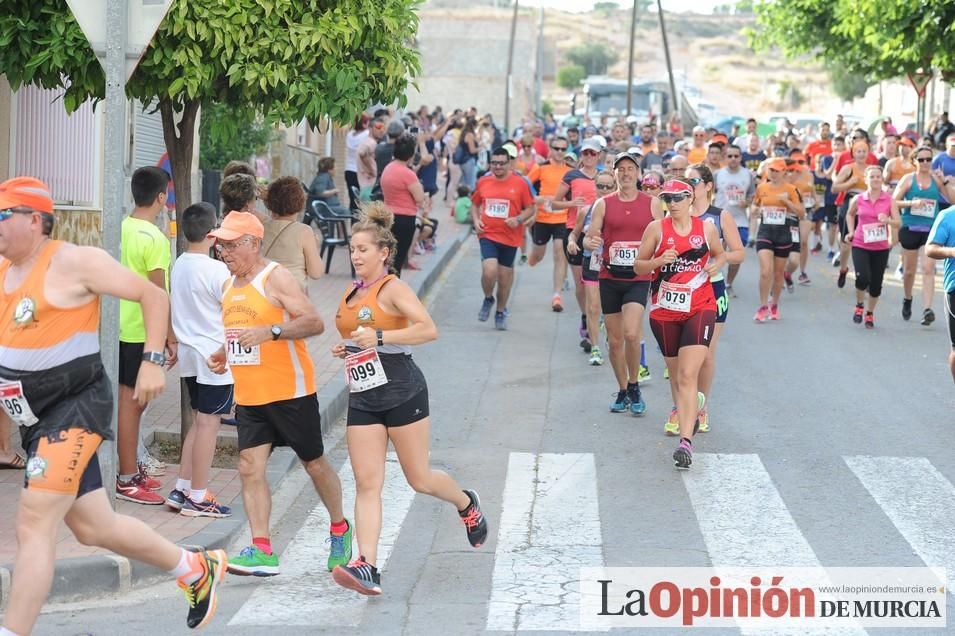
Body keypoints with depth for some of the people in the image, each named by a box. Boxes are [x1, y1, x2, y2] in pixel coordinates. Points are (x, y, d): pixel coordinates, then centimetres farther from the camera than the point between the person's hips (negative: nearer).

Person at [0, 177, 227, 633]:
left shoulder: (73, 262, -12)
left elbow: (153, 296, -7)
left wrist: (153, 361, -14)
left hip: (76, 408, -8)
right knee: (93, 527, 15)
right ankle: (197, 569, 34)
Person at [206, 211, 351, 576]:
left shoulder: (276, 278, -12)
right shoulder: (229, 286, 12)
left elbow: (314, 323, -20)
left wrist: (270, 332, -31)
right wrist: (223, 354, 8)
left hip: (290, 392, -6)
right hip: (248, 396, 7)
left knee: (314, 463, 8)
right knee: (249, 467, -7)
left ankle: (339, 529, 30)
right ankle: (262, 551, -10)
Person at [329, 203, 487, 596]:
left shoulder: (392, 288, -10)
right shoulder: (350, 294, 14)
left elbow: (429, 329, -22)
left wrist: (379, 337, -27)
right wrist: (345, 350, 10)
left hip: (402, 393, -6)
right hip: (363, 399, 6)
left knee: (419, 479, 5)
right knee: (366, 483, -6)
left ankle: (467, 505, 37)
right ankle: (367, 567, -14)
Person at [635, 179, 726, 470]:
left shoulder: (706, 228, 3)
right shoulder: (656, 228, 0)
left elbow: (720, 254, 21)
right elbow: (638, 266, 3)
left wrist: (715, 265, -2)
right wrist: (659, 261, -17)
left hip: (700, 308, -2)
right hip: (664, 311, 2)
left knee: (688, 375, -15)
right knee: (675, 375, 12)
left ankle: (686, 440, -22)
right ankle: (688, 417, 34)